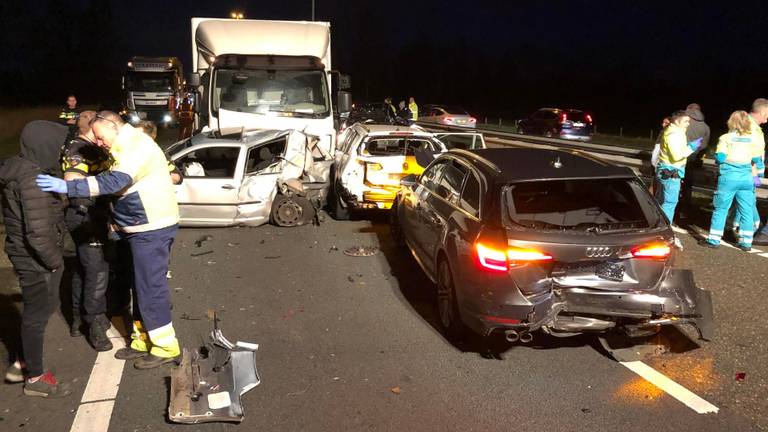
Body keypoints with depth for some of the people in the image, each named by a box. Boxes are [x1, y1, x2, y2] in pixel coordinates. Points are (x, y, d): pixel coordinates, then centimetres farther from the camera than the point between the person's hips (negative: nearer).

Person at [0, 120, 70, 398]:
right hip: (35, 259, -9)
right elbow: (38, 232, -28)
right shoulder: (33, 179, -25)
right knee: (37, 314, 5)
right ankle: (35, 378, 22)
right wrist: (55, 261, -15)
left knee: (45, 306, 23)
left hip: (23, 253, 9)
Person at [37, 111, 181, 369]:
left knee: (151, 287, -4)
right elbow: (119, 184, 21)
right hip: (144, 228, 10)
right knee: (142, 286, 15)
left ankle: (166, 347, 6)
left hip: (152, 229, -10)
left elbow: (114, 181, -30)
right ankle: (143, 340, 26)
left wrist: (67, 187, -32)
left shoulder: (137, 146, -17)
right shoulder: (129, 146, 16)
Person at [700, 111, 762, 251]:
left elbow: (720, 157, -10)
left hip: (729, 177, -3)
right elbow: (758, 160, 9)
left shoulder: (725, 138, -4)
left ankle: (714, 240, 6)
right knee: (746, 211, 10)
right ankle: (746, 242, 14)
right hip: (746, 178, 3)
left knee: (720, 209, 4)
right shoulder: (753, 139, 6)